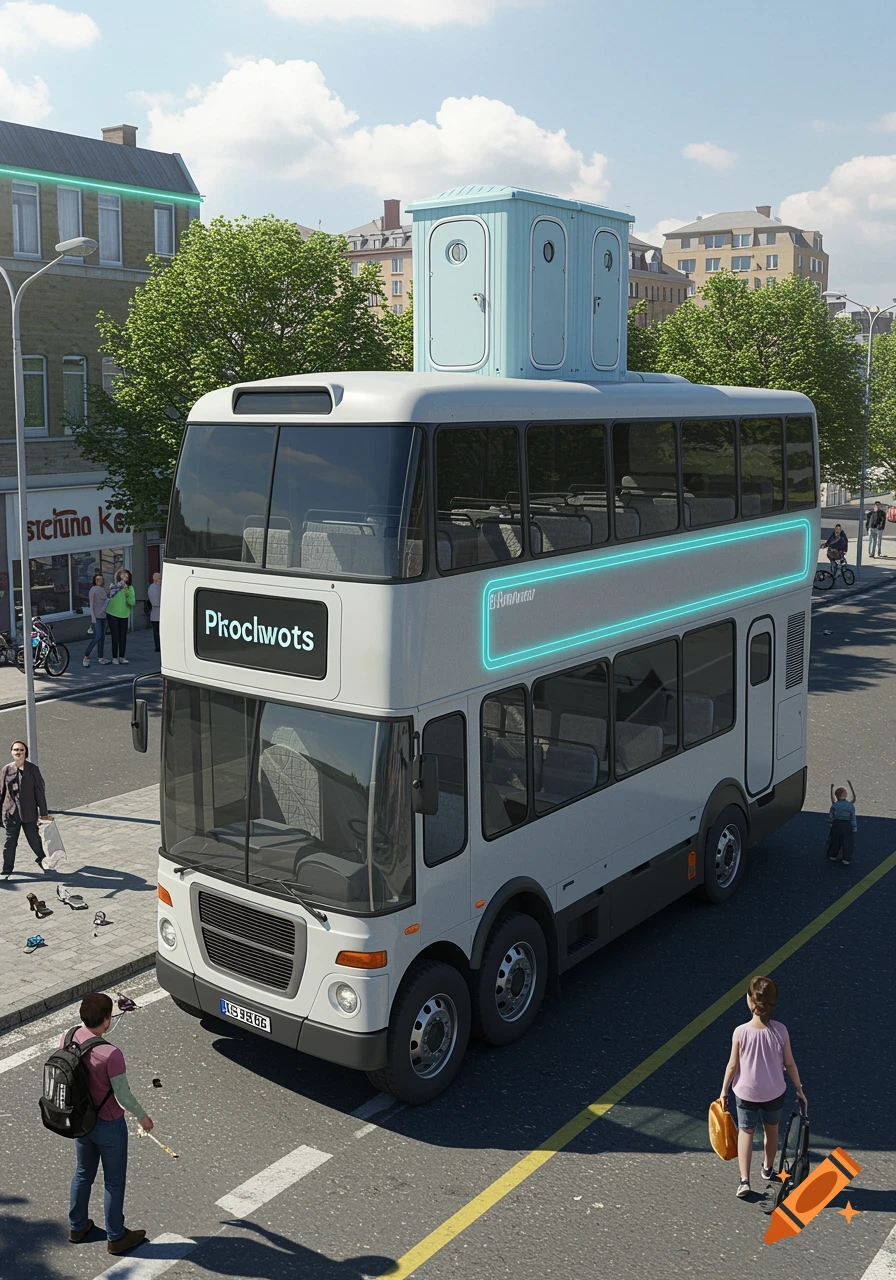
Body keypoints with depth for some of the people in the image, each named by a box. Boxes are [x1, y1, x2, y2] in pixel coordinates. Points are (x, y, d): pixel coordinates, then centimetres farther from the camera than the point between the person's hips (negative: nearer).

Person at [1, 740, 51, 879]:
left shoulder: (33, 769, -3)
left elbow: (40, 792, -1)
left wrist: (43, 813, 0)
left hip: (29, 813, -1)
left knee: (34, 839, 7)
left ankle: (42, 860, 34)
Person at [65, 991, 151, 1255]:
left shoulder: (66, 1039, -15)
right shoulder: (110, 1054, -34)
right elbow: (123, 1096, -23)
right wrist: (142, 1116, -4)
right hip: (108, 1126, -6)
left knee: (83, 1173, 27)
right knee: (114, 1181, 15)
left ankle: (77, 1226, 45)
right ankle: (116, 1237, 31)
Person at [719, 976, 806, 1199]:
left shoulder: (740, 1032, -23)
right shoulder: (780, 1030, -19)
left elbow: (733, 1065, -13)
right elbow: (789, 1064, -9)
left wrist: (724, 1090, 3)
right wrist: (799, 1089, 7)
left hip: (746, 1092, -2)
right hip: (774, 1092, 2)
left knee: (745, 1132, 15)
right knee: (771, 1129, 25)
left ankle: (744, 1180, 6)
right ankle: (768, 1168, 44)